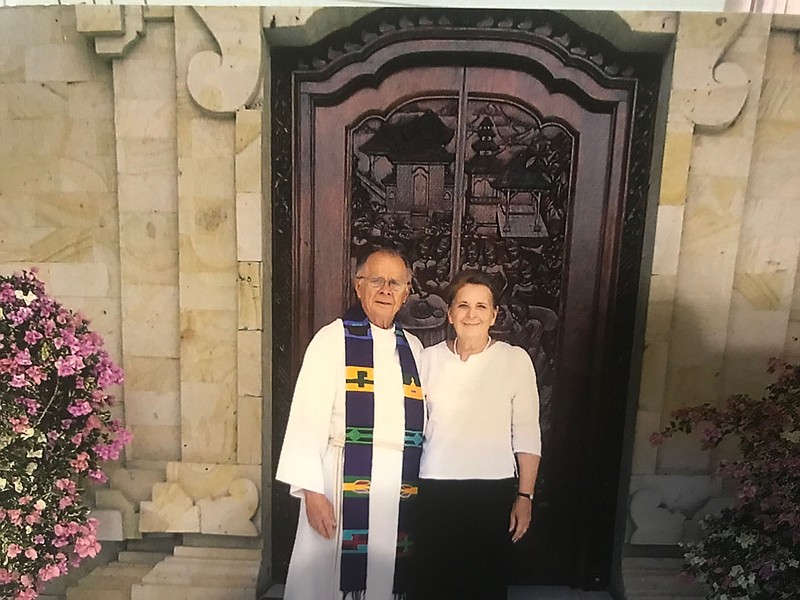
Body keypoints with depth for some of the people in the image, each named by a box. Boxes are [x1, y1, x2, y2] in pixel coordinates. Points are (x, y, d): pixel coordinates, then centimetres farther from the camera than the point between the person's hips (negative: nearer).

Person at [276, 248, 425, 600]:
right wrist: (311, 491, -13)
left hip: (401, 488, 4)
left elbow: (421, 421, 11)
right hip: (345, 482, -4)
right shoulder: (333, 339, -5)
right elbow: (307, 417, -9)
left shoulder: (413, 347, 9)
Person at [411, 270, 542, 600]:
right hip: (435, 489, 2)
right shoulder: (429, 358, 0)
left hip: (495, 490, -1)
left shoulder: (516, 359, -6)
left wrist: (525, 495, -3)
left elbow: (527, 434, -2)